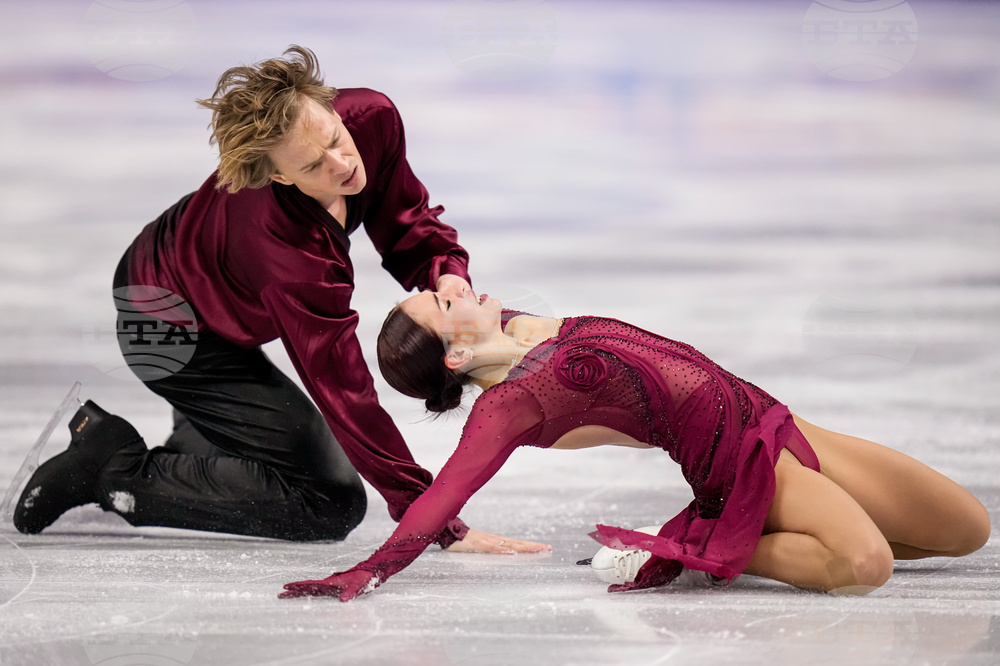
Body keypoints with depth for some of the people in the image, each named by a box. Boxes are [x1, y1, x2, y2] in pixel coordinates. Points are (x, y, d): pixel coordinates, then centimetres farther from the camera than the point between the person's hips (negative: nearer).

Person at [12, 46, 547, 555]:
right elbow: (343, 390, -40)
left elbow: (404, 222, -5)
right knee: (332, 504, -10)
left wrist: (446, 272, -29)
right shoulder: (289, 244, -43)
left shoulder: (372, 118, -25)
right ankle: (120, 472, -6)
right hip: (172, 332, -8)